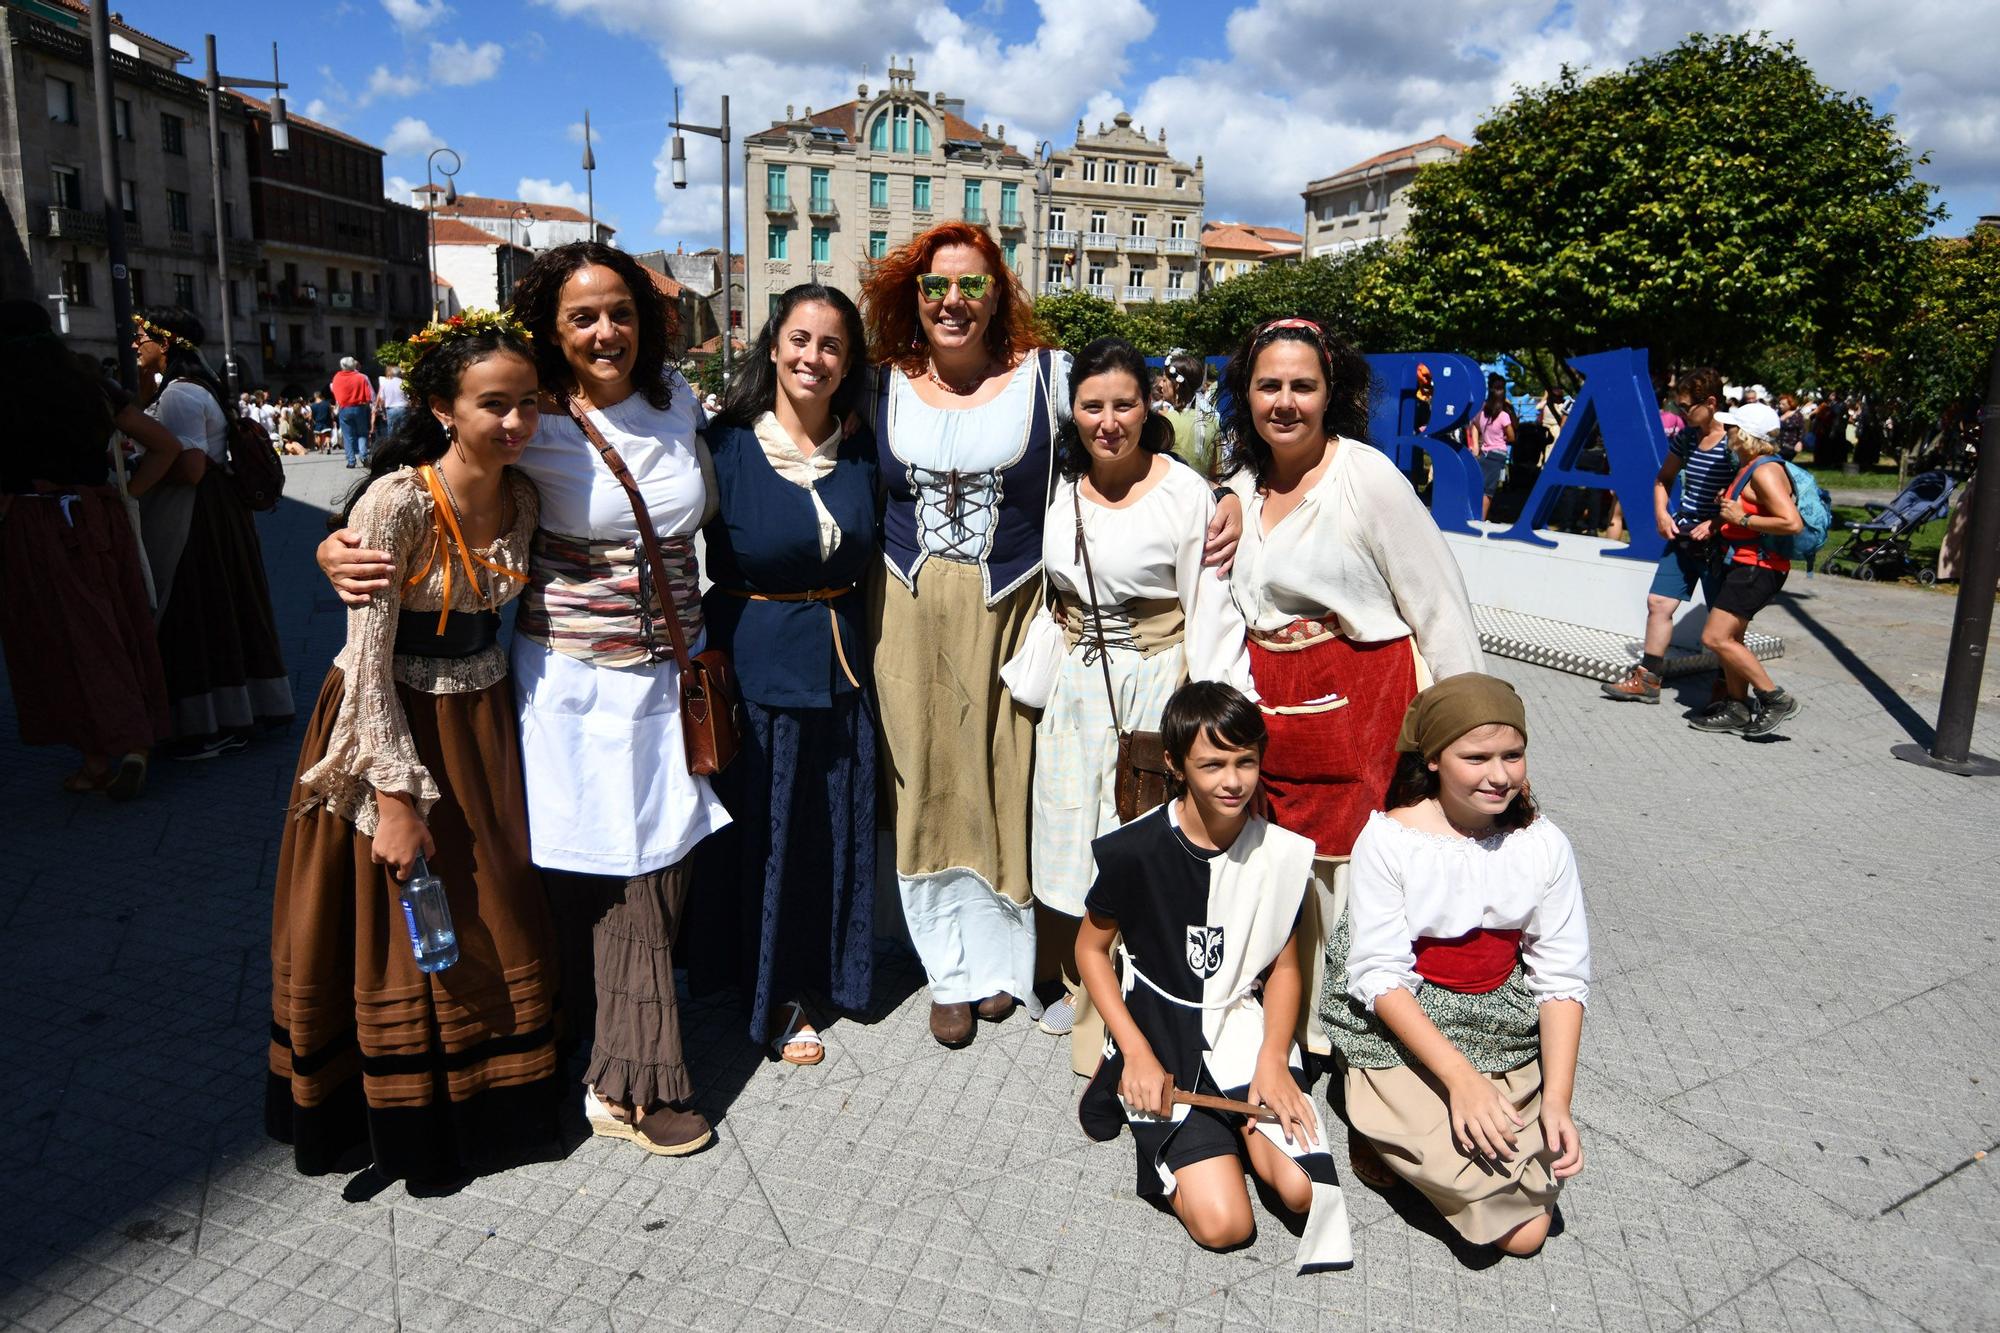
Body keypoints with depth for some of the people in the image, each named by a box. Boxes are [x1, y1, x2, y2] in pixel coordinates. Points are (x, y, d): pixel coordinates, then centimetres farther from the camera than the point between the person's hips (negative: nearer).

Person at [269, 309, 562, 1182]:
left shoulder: (523, 497, -3)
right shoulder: (397, 502, -22)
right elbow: (370, 662, -20)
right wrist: (396, 798, -20)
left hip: (483, 724, 6)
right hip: (389, 725, -6)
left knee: (495, 921, 16)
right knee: (399, 934, 8)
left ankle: (494, 1100, 37)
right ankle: (402, 1120, 30)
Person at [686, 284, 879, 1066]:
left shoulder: (860, 455, 4)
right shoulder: (727, 445, -9)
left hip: (840, 668, 4)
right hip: (755, 667, -4)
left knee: (836, 828, 14)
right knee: (763, 831, 8)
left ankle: (824, 972, 37)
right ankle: (770, 996, 27)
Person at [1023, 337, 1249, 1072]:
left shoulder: (1186, 491, -8)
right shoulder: (1057, 487, 4)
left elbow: (1209, 606, -8)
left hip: (1157, 680, -4)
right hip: (1073, 682, 4)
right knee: (1069, 838, 9)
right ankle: (1079, 986, 29)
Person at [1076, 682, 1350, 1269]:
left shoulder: (1281, 853, -5)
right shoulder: (1134, 851, -15)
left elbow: (1284, 967, 5)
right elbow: (1091, 948, -2)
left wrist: (1272, 1057, -10)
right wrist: (1138, 1054, -9)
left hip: (1246, 1030, 3)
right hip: (1163, 1040, -2)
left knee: (1301, 1191, -17)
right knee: (1223, 1225, -11)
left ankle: (1238, 1123, 14)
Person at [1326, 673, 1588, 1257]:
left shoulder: (1543, 844, -4)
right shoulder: (1389, 839, -14)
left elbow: (1562, 978, -2)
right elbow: (1380, 976, -15)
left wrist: (1558, 1099, -11)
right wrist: (1461, 1076, -24)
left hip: (1505, 1034, 4)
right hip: (1400, 1031, -3)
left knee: (1526, 1233, -6)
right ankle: (1385, 1126, 9)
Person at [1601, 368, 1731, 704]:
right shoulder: (1685, 437, 5)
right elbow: (1664, 479, 19)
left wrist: (1716, 524, -23)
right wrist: (1661, 512, 4)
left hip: (1718, 544, -7)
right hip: (1682, 538, 7)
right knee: (1658, 603, 7)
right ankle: (1647, 679, 16)